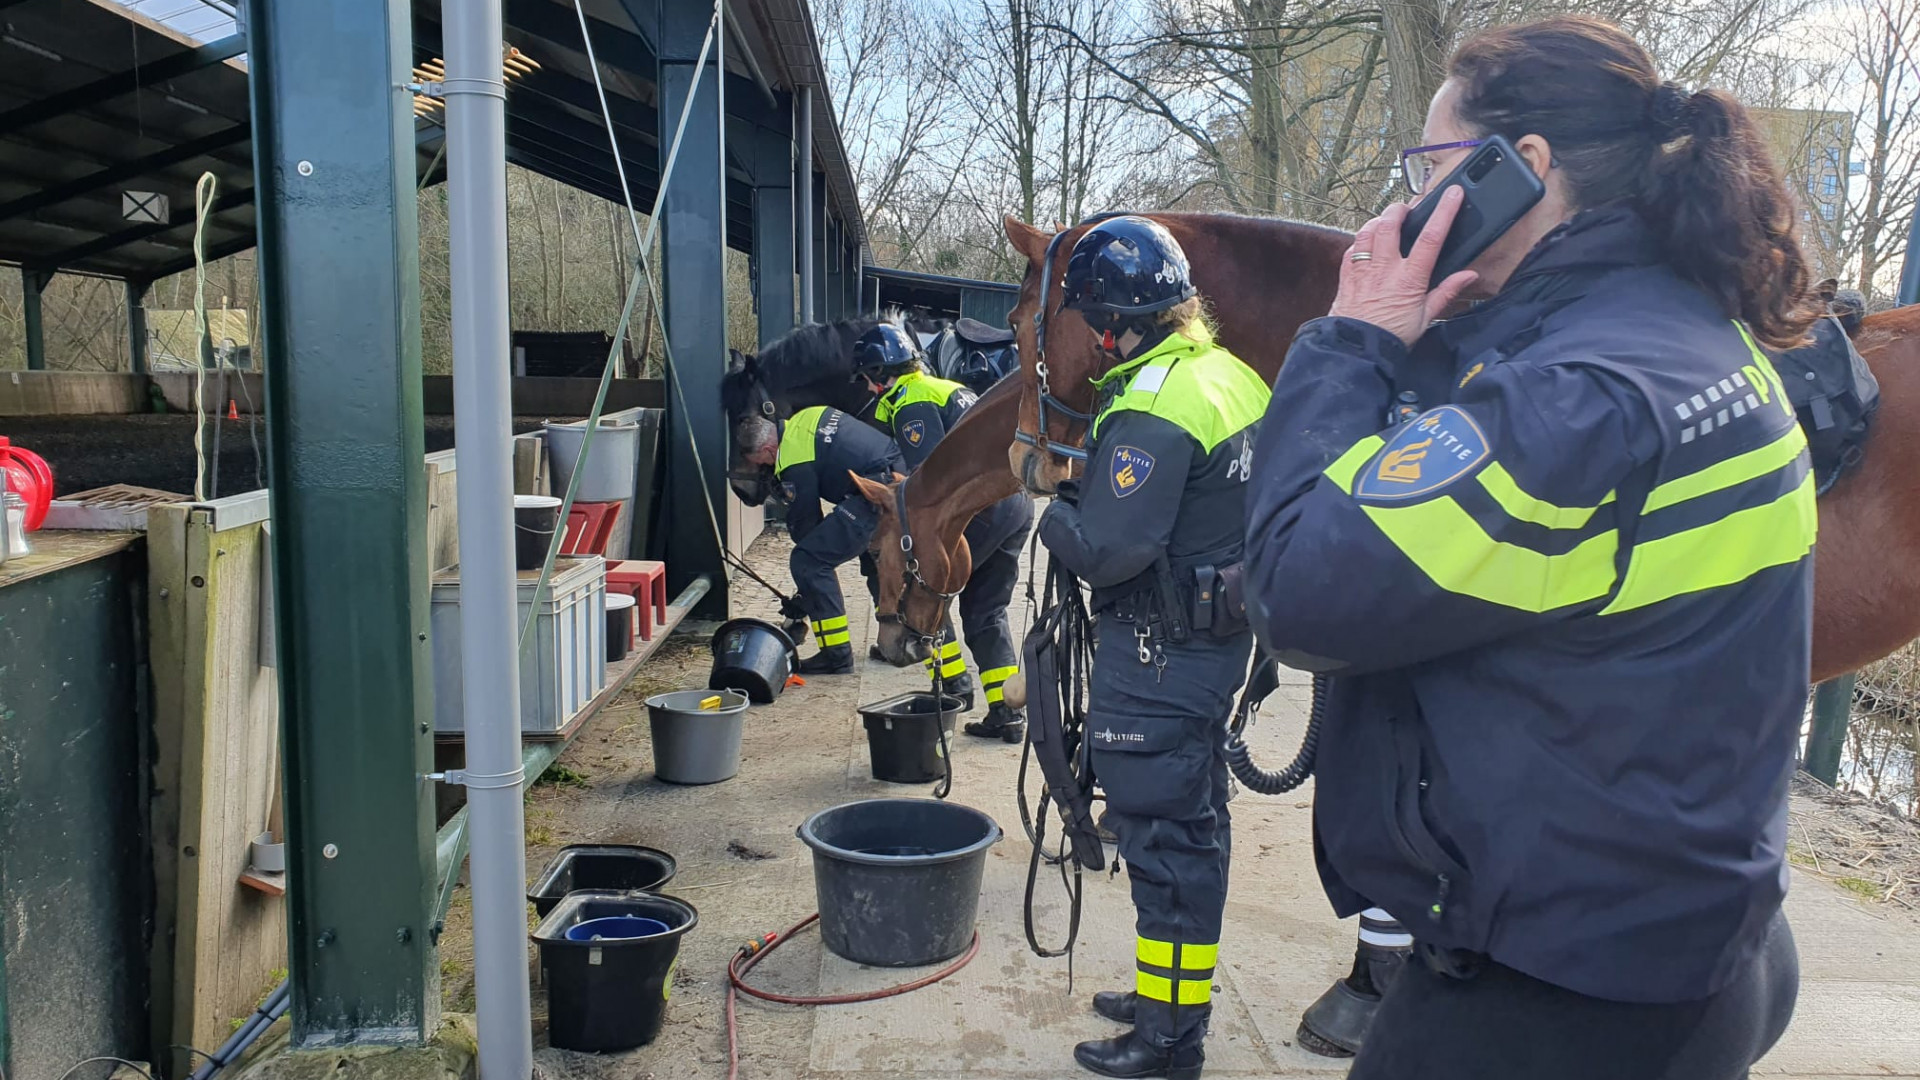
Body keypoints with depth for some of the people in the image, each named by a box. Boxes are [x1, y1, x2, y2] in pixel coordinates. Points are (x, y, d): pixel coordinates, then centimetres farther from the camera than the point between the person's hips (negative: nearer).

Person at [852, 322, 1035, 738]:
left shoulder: (911, 403, -6)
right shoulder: (945, 388, 24)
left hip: (984, 504, -9)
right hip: (1019, 501, 9)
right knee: (985, 609, 14)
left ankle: (953, 681, 5)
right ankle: (1007, 712, 11)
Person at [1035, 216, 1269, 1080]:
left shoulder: (1154, 409, -24)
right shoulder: (1233, 375, 6)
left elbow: (1107, 549, -28)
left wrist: (1054, 516, -8)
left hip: (1158, 661, -10)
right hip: (1221, 641, 10)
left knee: (1162, 836, 2)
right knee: (1195, 823, 20)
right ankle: (1175, 989, 36)